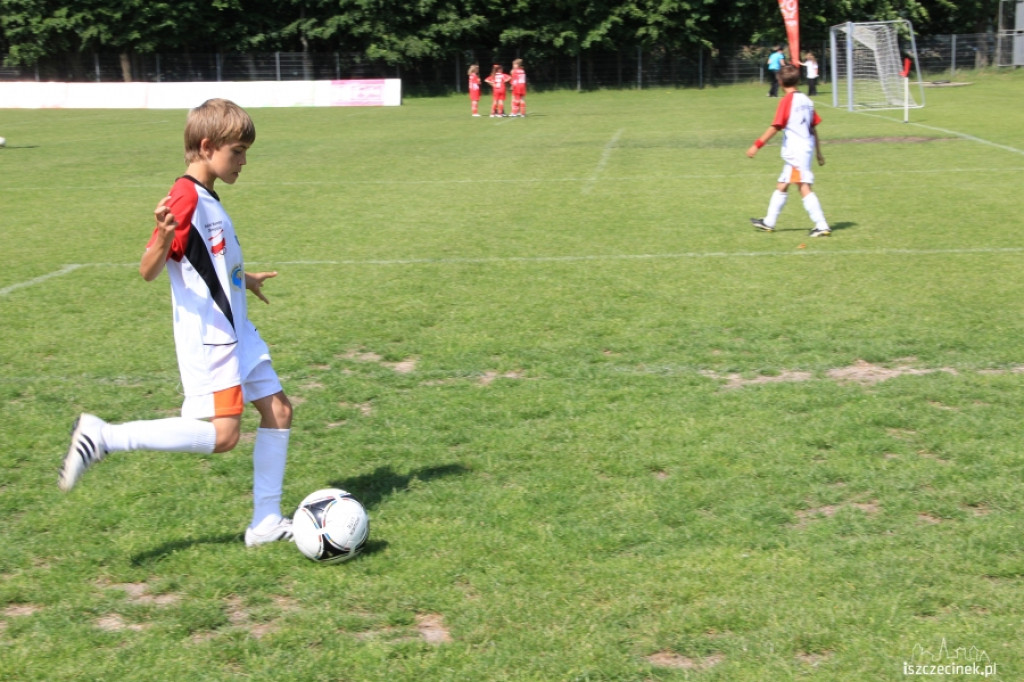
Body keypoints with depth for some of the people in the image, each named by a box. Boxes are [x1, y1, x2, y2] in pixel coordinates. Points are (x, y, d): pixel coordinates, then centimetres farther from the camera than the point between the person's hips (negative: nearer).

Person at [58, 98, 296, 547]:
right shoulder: (186, 199, -17)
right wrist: (163, 239, -42)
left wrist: (242, 279, 42)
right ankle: (104, 437, -8)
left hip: (236, 333, 10)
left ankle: (266, 523, 13)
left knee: (278, 410, 8)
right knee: (222, 434, -14)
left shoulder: (207, 199, 12)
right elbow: (149, 271, -22)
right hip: (208, 339, -10)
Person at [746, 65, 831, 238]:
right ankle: (769, 222, 30)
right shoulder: (806, 100, 10)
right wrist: (819, 152, 19)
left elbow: (775, 127, -15)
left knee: (805, 188, -11)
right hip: (806, 149, 9)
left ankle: (822, 226, -15)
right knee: (781, 186, 19)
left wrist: (757, 145, -12)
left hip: (795, 151, -9)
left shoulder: (786, 100, -11)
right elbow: (813, 128, 13)